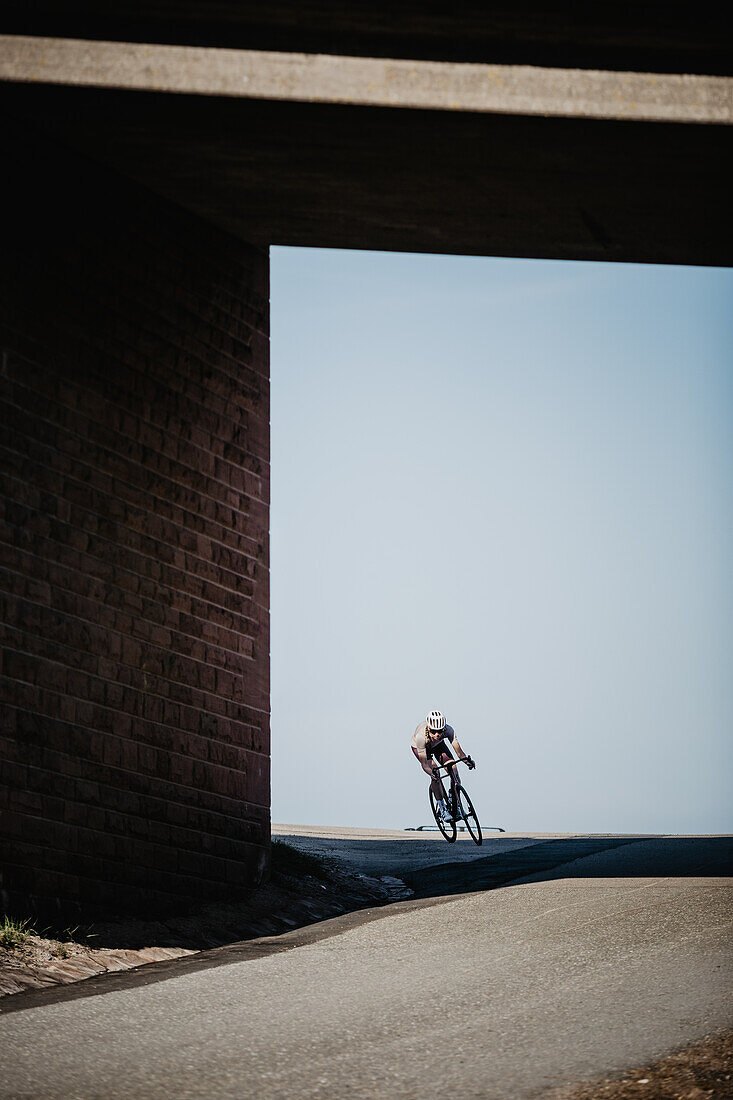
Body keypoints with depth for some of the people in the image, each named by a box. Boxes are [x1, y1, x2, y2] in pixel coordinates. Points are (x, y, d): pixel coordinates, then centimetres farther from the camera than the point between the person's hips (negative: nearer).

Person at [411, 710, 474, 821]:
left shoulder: (448, 730, -36)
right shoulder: (421, 736, -42)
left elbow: (458, 750, -39)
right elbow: (424, 763, -40)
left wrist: (465, 759, -60)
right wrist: (431, 772, -60)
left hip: (438, 745, 3)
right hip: (418, 747, -3)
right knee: (435, 773, -25)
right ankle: (442, 809, -14)